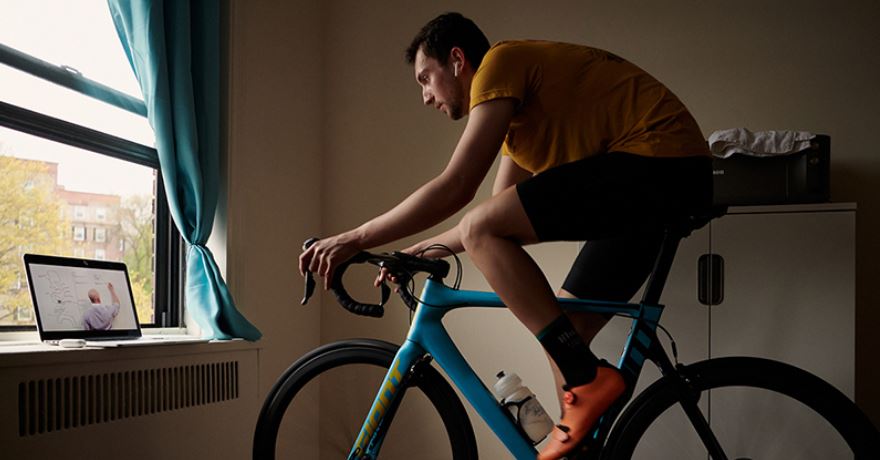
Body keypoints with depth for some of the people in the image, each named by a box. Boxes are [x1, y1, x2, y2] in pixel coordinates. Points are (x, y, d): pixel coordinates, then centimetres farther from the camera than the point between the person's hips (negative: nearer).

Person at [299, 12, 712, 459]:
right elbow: (498, 218, 24)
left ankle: (587, 379, -14)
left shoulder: (501, 61, -6)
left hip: (655, 159, -10)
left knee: (480, 230, -16)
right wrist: (414, 254, 21)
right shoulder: (517, 114, 23)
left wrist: (356, 239, -10)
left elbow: (455, 188, -16)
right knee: (562, 333, 9)